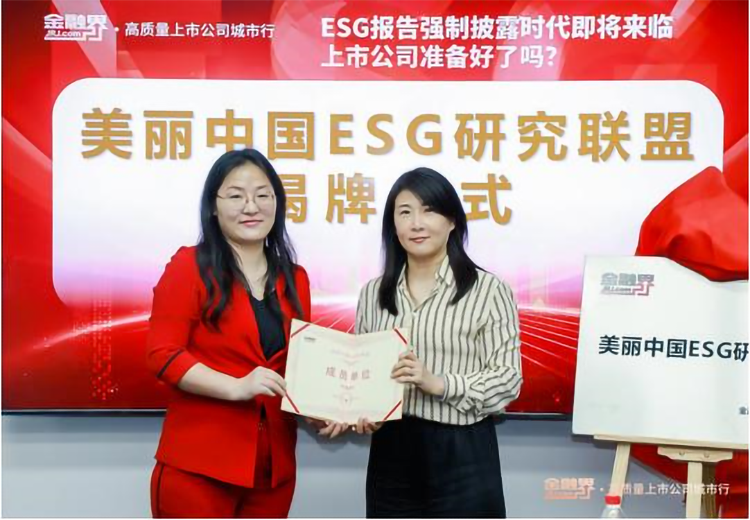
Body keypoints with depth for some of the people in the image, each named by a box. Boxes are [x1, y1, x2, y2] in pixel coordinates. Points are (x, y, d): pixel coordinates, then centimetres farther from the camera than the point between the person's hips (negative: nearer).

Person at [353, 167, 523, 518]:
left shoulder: (489, 290, -7)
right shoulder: (374, 293, 6)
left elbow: (508, 380, -9)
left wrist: (438, 382, -22)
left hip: (462, 457, -3)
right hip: (390, 455, 4)